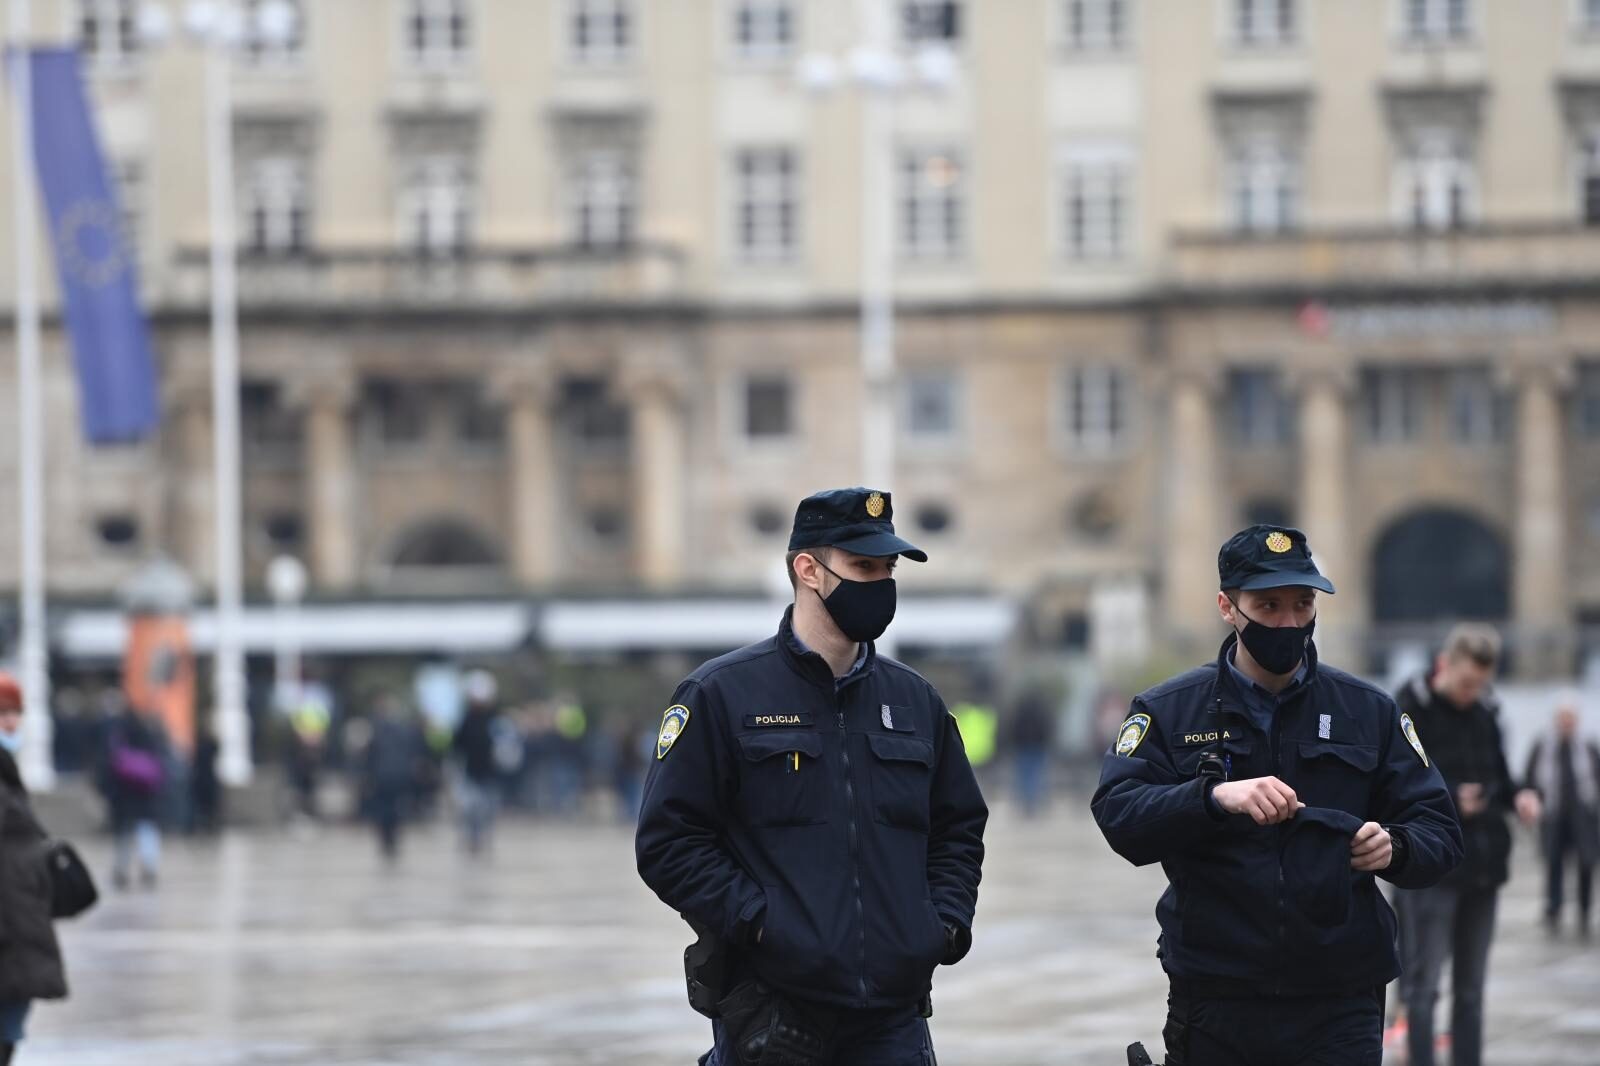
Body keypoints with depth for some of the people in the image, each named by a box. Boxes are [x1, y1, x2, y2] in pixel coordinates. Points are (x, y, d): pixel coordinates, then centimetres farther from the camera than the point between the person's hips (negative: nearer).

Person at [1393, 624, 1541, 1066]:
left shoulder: (1484, 712, 10)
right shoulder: (1407, 711, -9)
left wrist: (1518, 796, -2)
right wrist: (1447, 800, -23)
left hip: (1483, 864, 6)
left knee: (1470, 989, 11)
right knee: (1423, 986, -5)